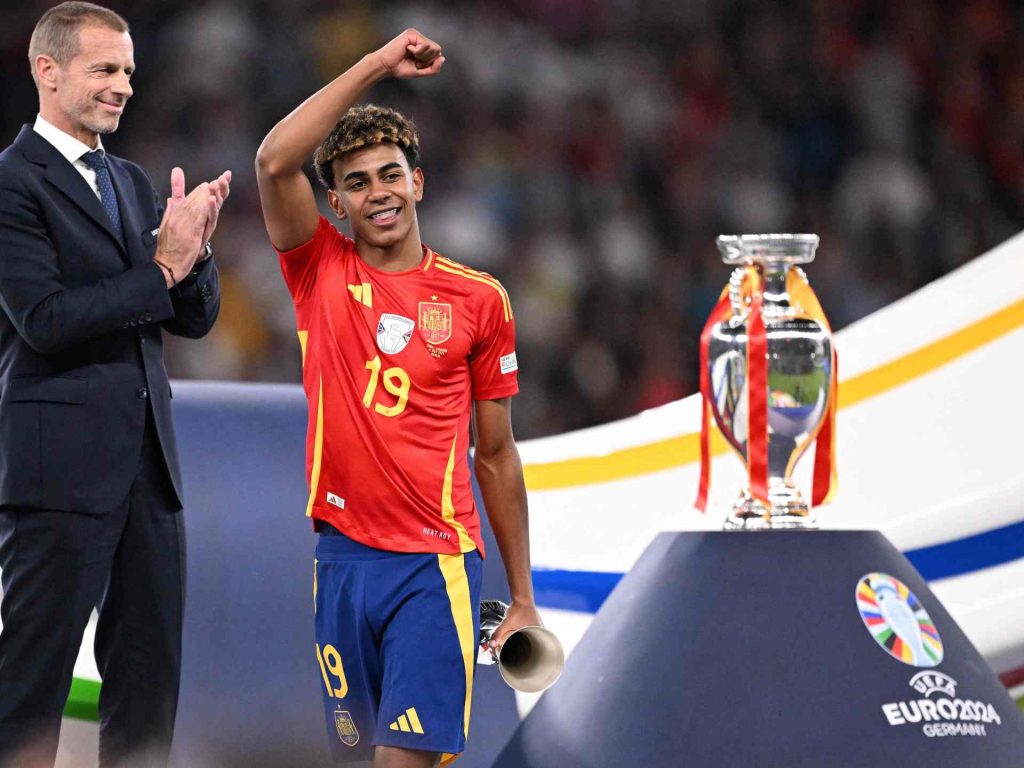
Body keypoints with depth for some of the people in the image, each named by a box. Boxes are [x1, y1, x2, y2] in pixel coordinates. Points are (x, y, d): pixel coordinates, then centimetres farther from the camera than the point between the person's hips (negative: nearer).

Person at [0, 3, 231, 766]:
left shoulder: (133, 183, 16)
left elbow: (196, 317, 13)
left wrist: (193, 249, -7)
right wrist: (162, 268, -16)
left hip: (148, 465, 8)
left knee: (149, 682, 10)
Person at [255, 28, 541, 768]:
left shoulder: (480, 299, 5)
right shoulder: (321, 272, 6)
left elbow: (496, 455, 11)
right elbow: (274, 161, -12)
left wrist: (522, 599, 11)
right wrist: (377, 66, -13)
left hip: (435, 563, -2)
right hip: (342, 558, 2)